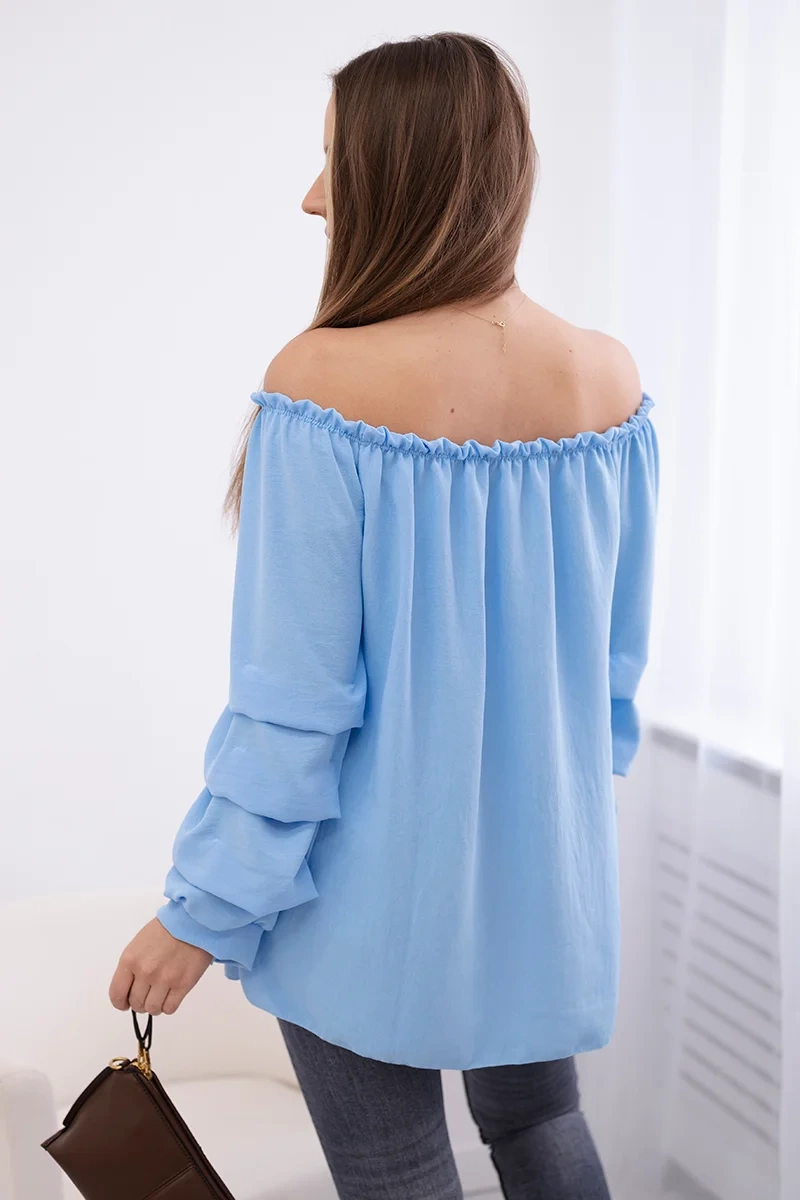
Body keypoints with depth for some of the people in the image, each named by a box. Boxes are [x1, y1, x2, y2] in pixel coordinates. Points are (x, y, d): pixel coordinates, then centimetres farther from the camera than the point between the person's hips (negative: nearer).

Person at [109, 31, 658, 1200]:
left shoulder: (324, 384, -22)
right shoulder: (610, 380, -6)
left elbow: (294, 695, -19)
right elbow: (618, 655, 4)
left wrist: (205, 910, -7)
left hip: (379, 884, -4)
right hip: (546, 866, 5)